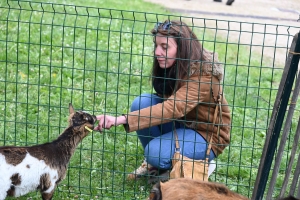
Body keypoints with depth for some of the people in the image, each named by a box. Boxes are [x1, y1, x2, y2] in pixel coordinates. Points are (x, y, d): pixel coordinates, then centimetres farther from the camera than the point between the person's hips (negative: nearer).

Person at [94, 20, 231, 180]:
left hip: (207, 135, -7)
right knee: (142, 102, -17)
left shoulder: (203, 75, -30)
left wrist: (122, 119, -53)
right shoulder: (171, 67, -7)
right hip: (182, 124, 7)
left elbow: (173, 108, -44)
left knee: (156, 152, -30)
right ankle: (153, 164, 1)